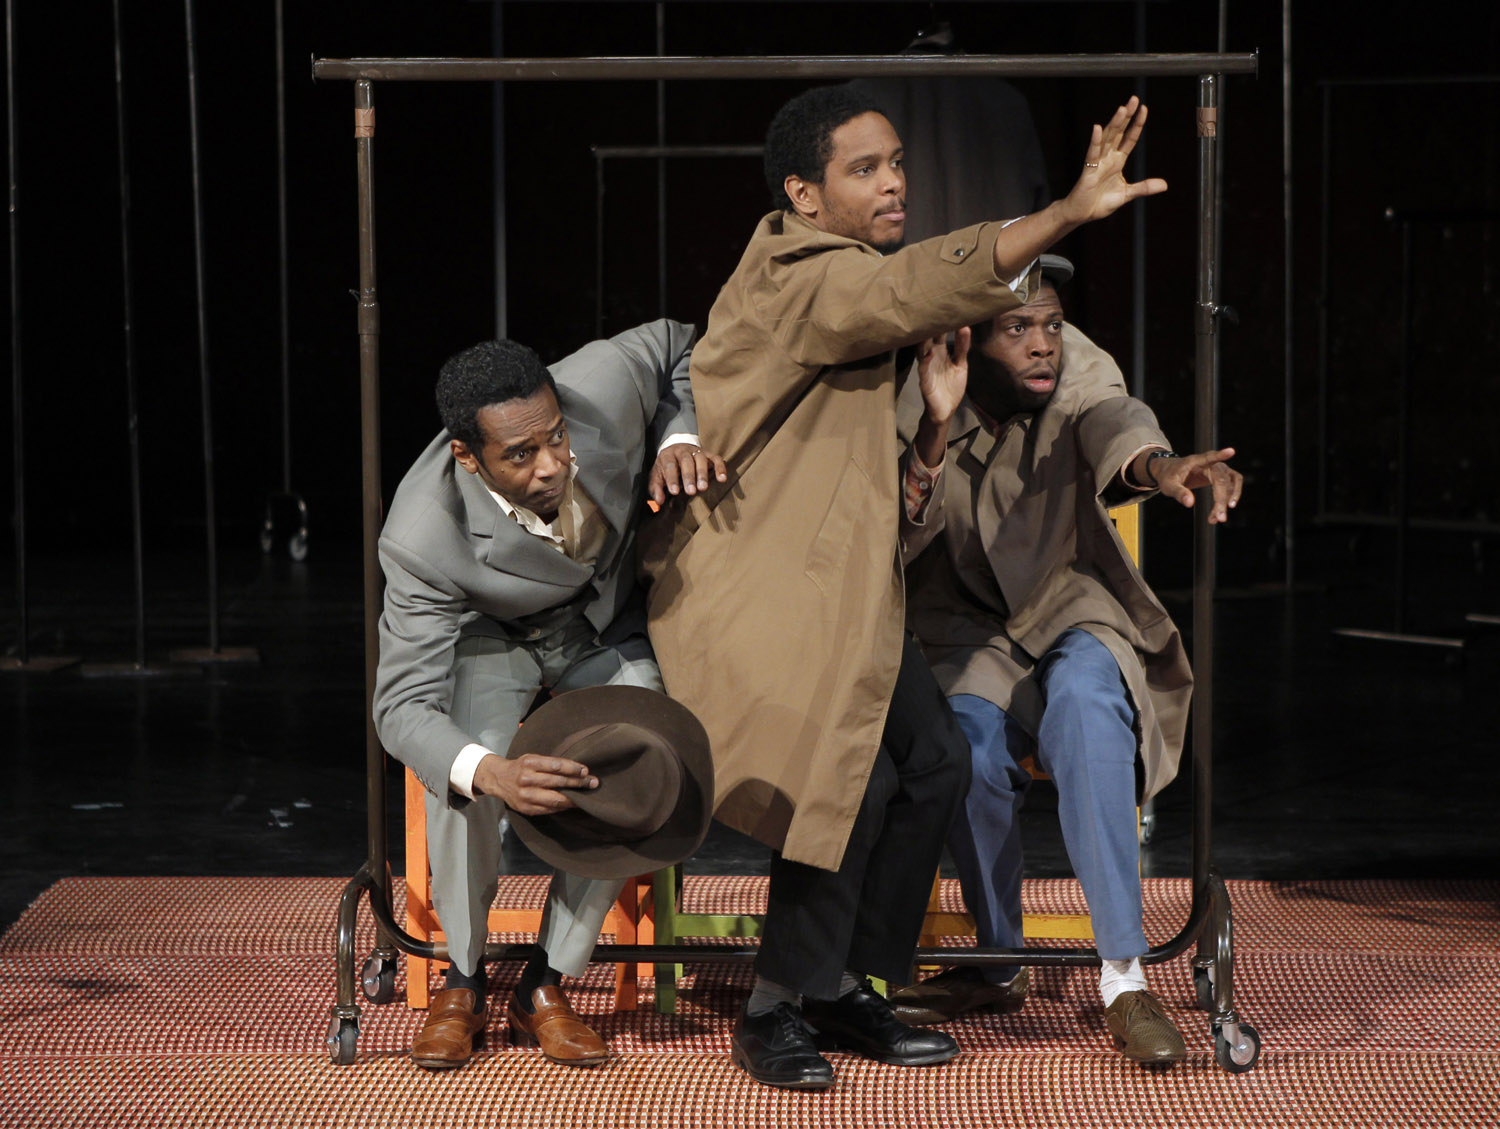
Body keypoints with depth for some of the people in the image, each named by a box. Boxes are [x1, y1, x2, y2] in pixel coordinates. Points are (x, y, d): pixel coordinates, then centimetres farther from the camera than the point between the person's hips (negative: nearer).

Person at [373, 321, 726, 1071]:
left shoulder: (604, 384, -32)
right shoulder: (424, 539, -38)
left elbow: (679, 346, -7)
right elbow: (403, 705, -37)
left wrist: (680, 441, -25)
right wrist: (490, 774, -57)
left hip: (608, 625, 3)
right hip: (490, 635, -2)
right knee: (467, 760, -33)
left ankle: (544, 987, -12)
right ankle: (463, 977, -9)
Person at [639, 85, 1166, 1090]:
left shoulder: (852, 276, 12)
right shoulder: (794, 278, -20)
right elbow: (918, 287, -37)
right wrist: (1068, 214, -47)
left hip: (840, 577, 10)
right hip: (752, 580, -10)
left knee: (935, 760, 1)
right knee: (850, 781, -19)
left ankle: (843, 988, 12)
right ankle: (774, 1010, -3)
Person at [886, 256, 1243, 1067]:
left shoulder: (1077, 370, -9)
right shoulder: (918, 401, -9)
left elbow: (1113, 423, -33)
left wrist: (1159, 466, -56)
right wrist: (935, 429, -38)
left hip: (1068, 612, 0)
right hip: (965, 627, 0)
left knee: (1085, 698, -35)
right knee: (971, 737, -32)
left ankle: (1123, 972, -33)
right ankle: (995, 964, -8)